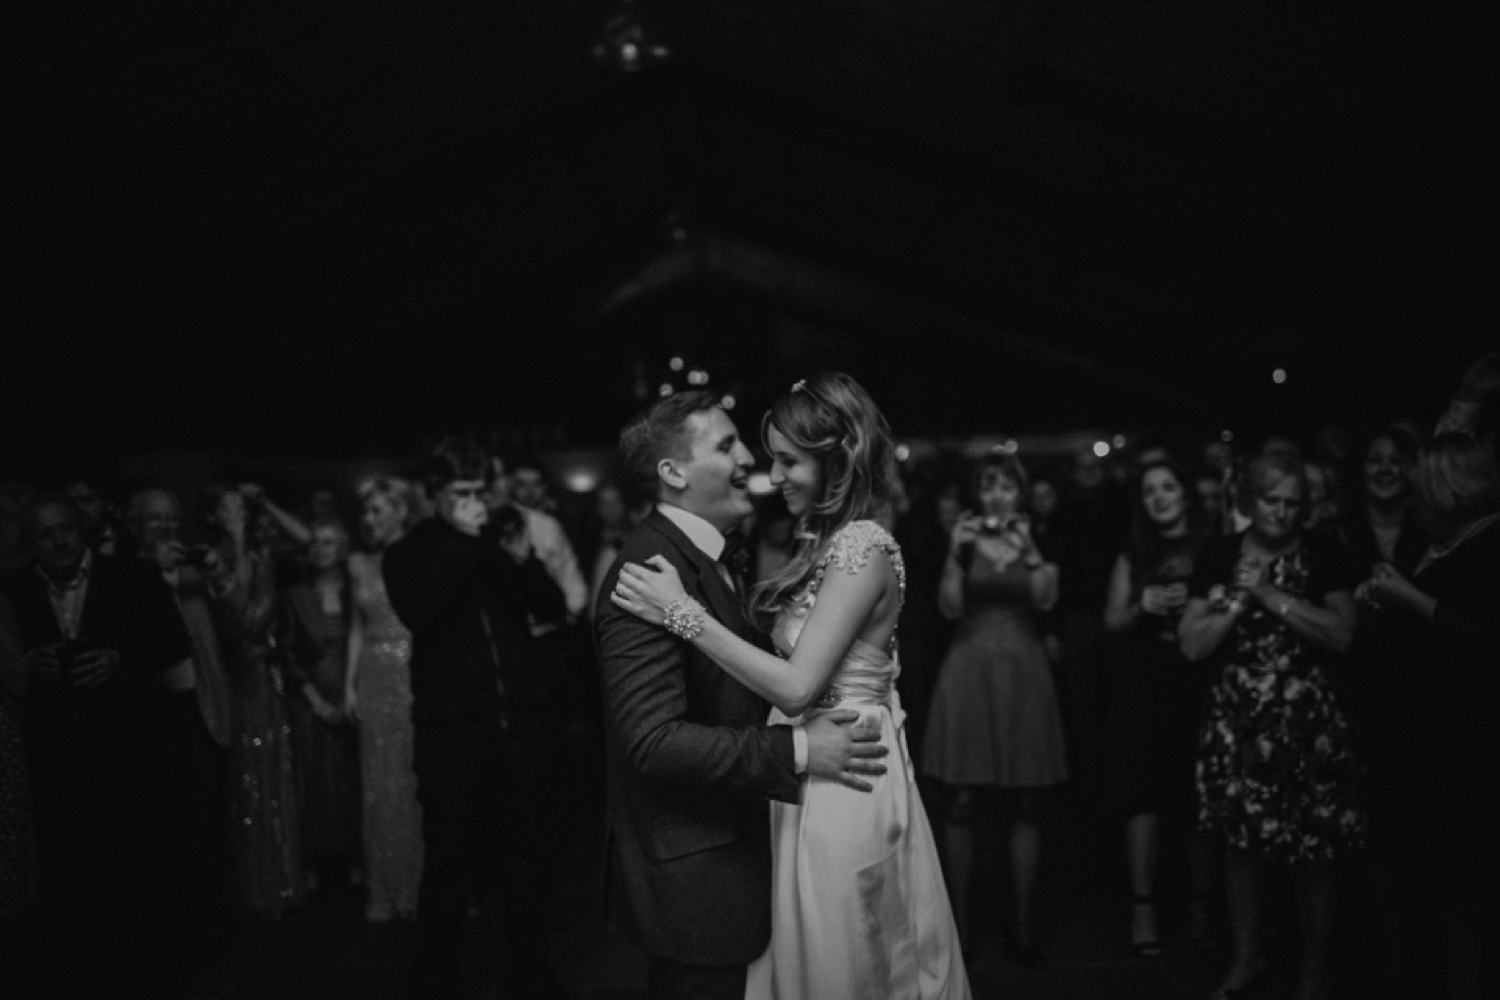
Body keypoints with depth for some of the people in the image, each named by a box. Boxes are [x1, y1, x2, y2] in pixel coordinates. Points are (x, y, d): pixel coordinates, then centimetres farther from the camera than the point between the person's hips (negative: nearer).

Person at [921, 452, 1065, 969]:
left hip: (1023, 673, 1)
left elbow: (1046, 599, -7)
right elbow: (950, 608, -6)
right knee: (959, 803, -1)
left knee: (1026, 805, 3)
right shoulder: (964, 539, 5)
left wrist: (1029, 550, -19)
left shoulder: (1039, 540, 8)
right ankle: (959, 921, 9)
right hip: (969, 670, -1)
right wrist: (955, 554, -17)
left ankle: (1020, 924, 14)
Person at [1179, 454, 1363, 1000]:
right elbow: (1192, 644, 0)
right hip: (1238, 717, 2)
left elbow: (1341, 633, -10)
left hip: (1308, 716, -2)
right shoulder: (1220, 556, 3)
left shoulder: (1323, 554, 0)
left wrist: (1271, 595, -15)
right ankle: (1247, 955, 30)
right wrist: (1239, 601, -12)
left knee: (1314, 847, 2)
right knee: (1242, 841, 10)